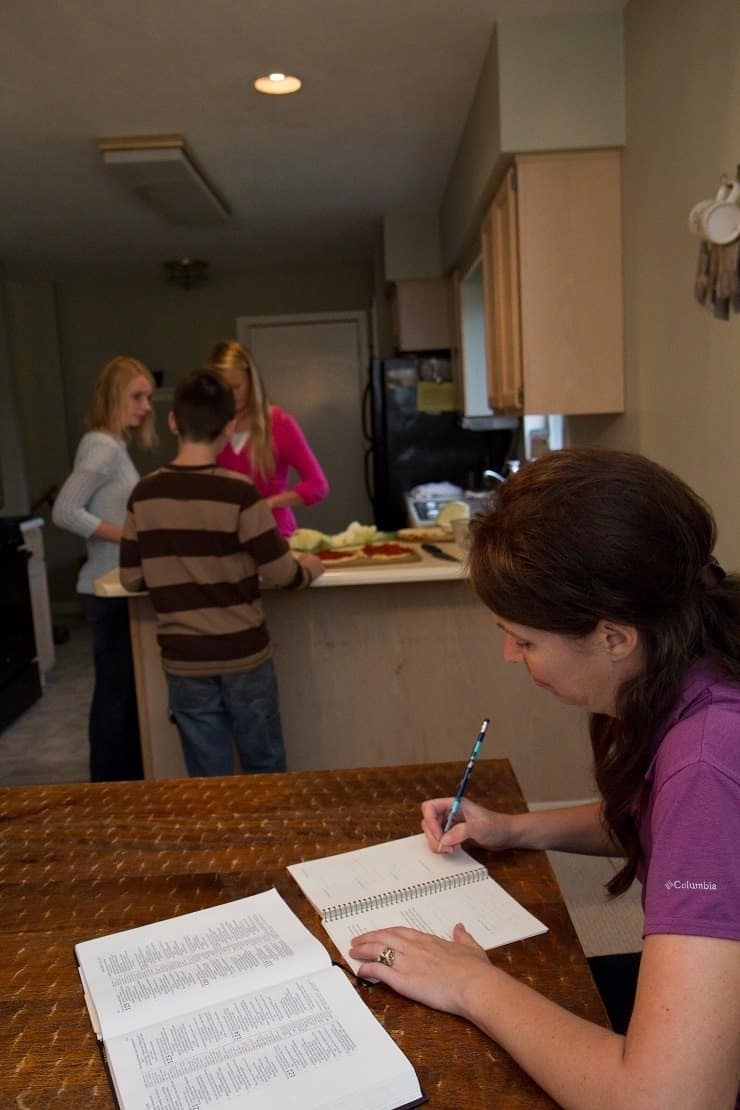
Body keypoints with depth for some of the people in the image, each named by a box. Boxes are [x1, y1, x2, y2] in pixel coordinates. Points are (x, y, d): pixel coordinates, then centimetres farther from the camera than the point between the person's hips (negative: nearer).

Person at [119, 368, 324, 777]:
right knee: (265, 771, 16)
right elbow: (280, 574, -14)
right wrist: (308, 569, 7)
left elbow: (131, 579, 1)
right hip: (245, 656, -2)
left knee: (209, 781, 14)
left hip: (183, 661, 3)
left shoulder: (144, 495, -4)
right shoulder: (238, 491, -14)